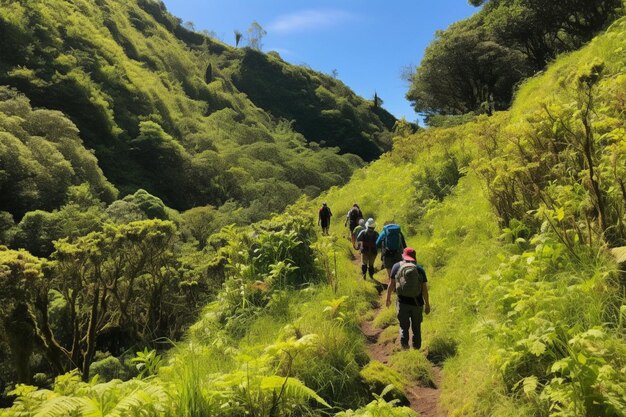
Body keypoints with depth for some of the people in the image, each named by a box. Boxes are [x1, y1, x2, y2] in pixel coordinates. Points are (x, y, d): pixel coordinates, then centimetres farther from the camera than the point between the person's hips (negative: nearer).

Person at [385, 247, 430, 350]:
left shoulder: (397, 266, -3)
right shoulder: (420, 269, -3)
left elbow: (391, 284, -2)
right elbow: (424, 288, -4)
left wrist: (388, 298, 11)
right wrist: (427, 304, 5)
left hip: (402, 302, -1)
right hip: (417, 303, 1)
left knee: (404, 326, 12)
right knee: (416, 327, 17)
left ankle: (404, 343, -8)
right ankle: (416, 347, 24)